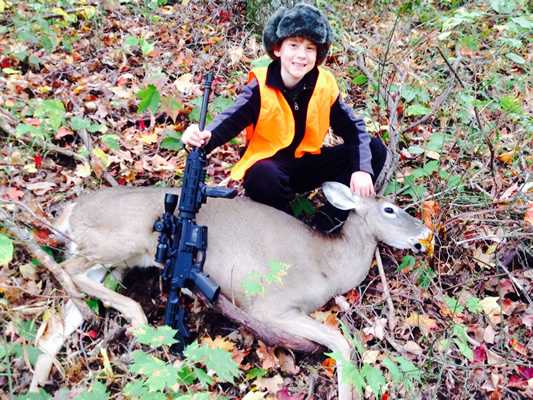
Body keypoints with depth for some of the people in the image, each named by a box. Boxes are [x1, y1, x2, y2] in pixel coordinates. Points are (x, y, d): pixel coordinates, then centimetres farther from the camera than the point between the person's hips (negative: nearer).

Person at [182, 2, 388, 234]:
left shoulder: (325, 85, -7)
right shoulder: (260, 86, -15)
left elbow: (353, 128, -5)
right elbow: (230, 121, -23)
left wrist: (362, 168, -22)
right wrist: (205, 138, -46)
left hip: (307, 164, 4)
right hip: (267, 167, -4)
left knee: (375, 149, -9)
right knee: (264, 177, -41)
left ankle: (331, 217, -16)